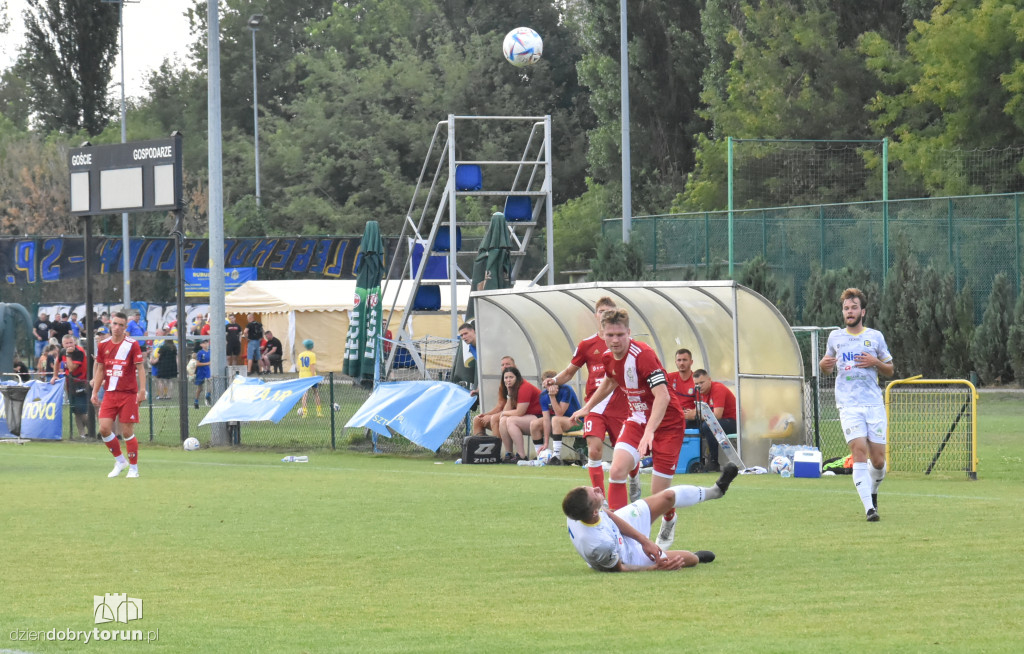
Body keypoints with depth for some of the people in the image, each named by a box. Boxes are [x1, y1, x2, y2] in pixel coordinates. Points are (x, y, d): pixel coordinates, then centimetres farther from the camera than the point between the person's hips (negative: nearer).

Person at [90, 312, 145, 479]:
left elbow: (140, 368, -8)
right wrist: (95, 392, 11)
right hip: (109, 394, 4)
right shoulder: (103, 345, 7)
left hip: (128, 394, -4)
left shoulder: (132, 345, -5)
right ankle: (120, 461, 15)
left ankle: (133, 468, 10)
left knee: (127, 432, -3)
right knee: (104, 429, -6)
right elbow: (100, 369, 15)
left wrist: (142, 390, -18)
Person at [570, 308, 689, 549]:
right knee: (617, 468, -19)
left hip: (666, 422, -6)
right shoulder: (609, 358, -2)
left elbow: (662, 396, -35)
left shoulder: (642, 355, -26)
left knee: (660, 496, -5)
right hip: (638, 419, 6)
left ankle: (669, 522, 29)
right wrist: (587, 408, 35)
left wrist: (649, 432, -44)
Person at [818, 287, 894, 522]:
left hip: (874, 403, 1)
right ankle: (869, 508, -20)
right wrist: (823, 365, -1)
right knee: (859, 451, -18)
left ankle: (872, 491, 32)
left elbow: (890, 370, 14)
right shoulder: (835, 337, 10)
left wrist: (875, 362, -6)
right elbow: (828, 367, 23)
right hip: (848, 404, -1)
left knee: (878, 460, -1)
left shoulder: (875, 336, 8)